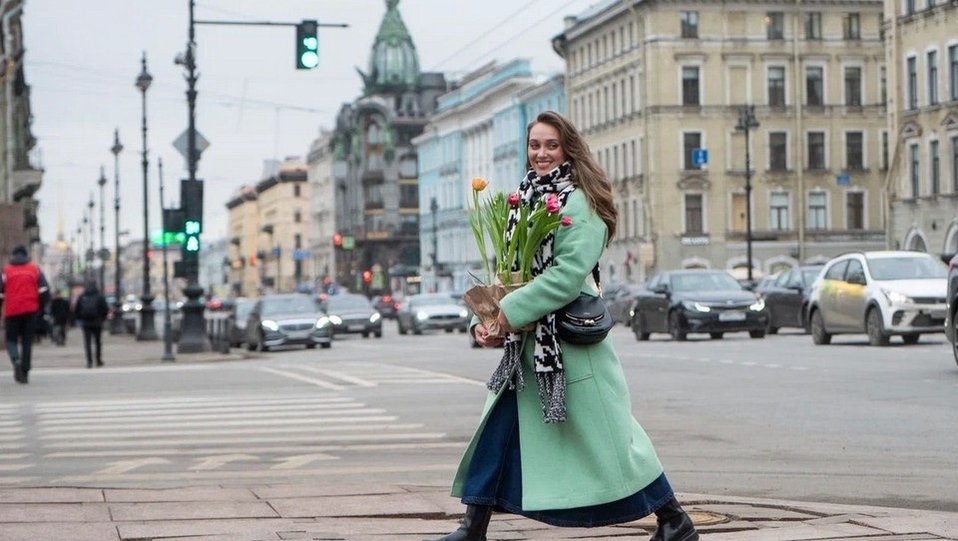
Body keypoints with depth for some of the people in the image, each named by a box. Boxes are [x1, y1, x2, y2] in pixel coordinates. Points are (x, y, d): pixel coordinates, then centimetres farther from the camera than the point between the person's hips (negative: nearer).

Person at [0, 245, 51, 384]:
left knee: (11, 339, 9)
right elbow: (44, 290, -1)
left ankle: (16, 359, -21)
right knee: (27, 341, 8)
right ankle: (24, 373, 4)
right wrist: (41, 306, 8)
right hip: (30, 310, 1)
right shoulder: (35, 269, 6)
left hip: (12, 311, -1)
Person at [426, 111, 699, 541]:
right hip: (525, 344, 8)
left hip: (571, 339, -8)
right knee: (497, 430, 5)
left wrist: (510, 313, -21)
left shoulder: (579, 203, -10)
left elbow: (568, 273, -21)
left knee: (605, 434, -2)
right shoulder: (525, 200, 13)